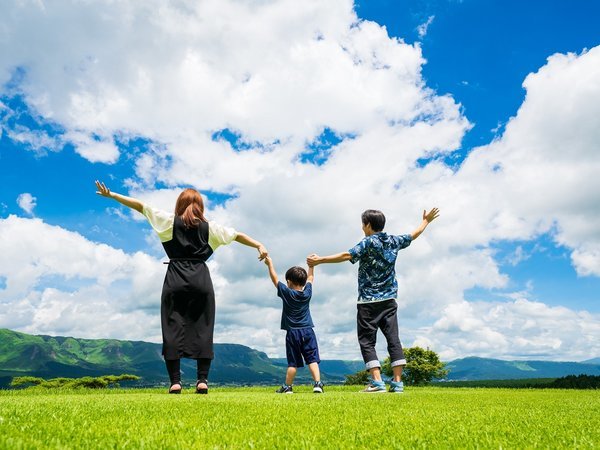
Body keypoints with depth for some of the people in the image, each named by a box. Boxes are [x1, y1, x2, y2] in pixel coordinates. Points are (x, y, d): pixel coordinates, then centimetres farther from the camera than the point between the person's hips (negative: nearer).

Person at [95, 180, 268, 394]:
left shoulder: (170, 221, 6)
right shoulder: (209, 227, 10)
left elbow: (141, 206, 9)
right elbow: (237, 235, 12)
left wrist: (111, 195, 16)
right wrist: (259, 245, 16)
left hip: (175, 280, -1)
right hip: (201, 279, 1)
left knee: (172, 328, 2)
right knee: (202, 329, 4)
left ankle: (175, 381, -1)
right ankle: (202, 380, -1)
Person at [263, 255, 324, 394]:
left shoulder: (286, 293, -5)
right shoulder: (307, 292, 3)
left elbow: (274, 278, 4)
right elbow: (310, 278, 20)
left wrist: (269, 263, 13)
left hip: (292, 333, -2)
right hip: (308, 331, 2)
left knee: (293, 362, 5)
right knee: (312, 359, -2)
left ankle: (288, 387, 15)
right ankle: (318, 384, -13)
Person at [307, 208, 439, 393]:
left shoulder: (368, 242, -8)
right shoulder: (393, 241, 9)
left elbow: (347, 255, -22)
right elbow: (414, 235, 26)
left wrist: (320, 260, -22)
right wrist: (426, 221, 44)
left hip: (369, 301, -5)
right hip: (389, 300, 6)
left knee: (367, 341, 0)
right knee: (393, 339, 6)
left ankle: (377, 382, -8)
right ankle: (397, 382, 5)